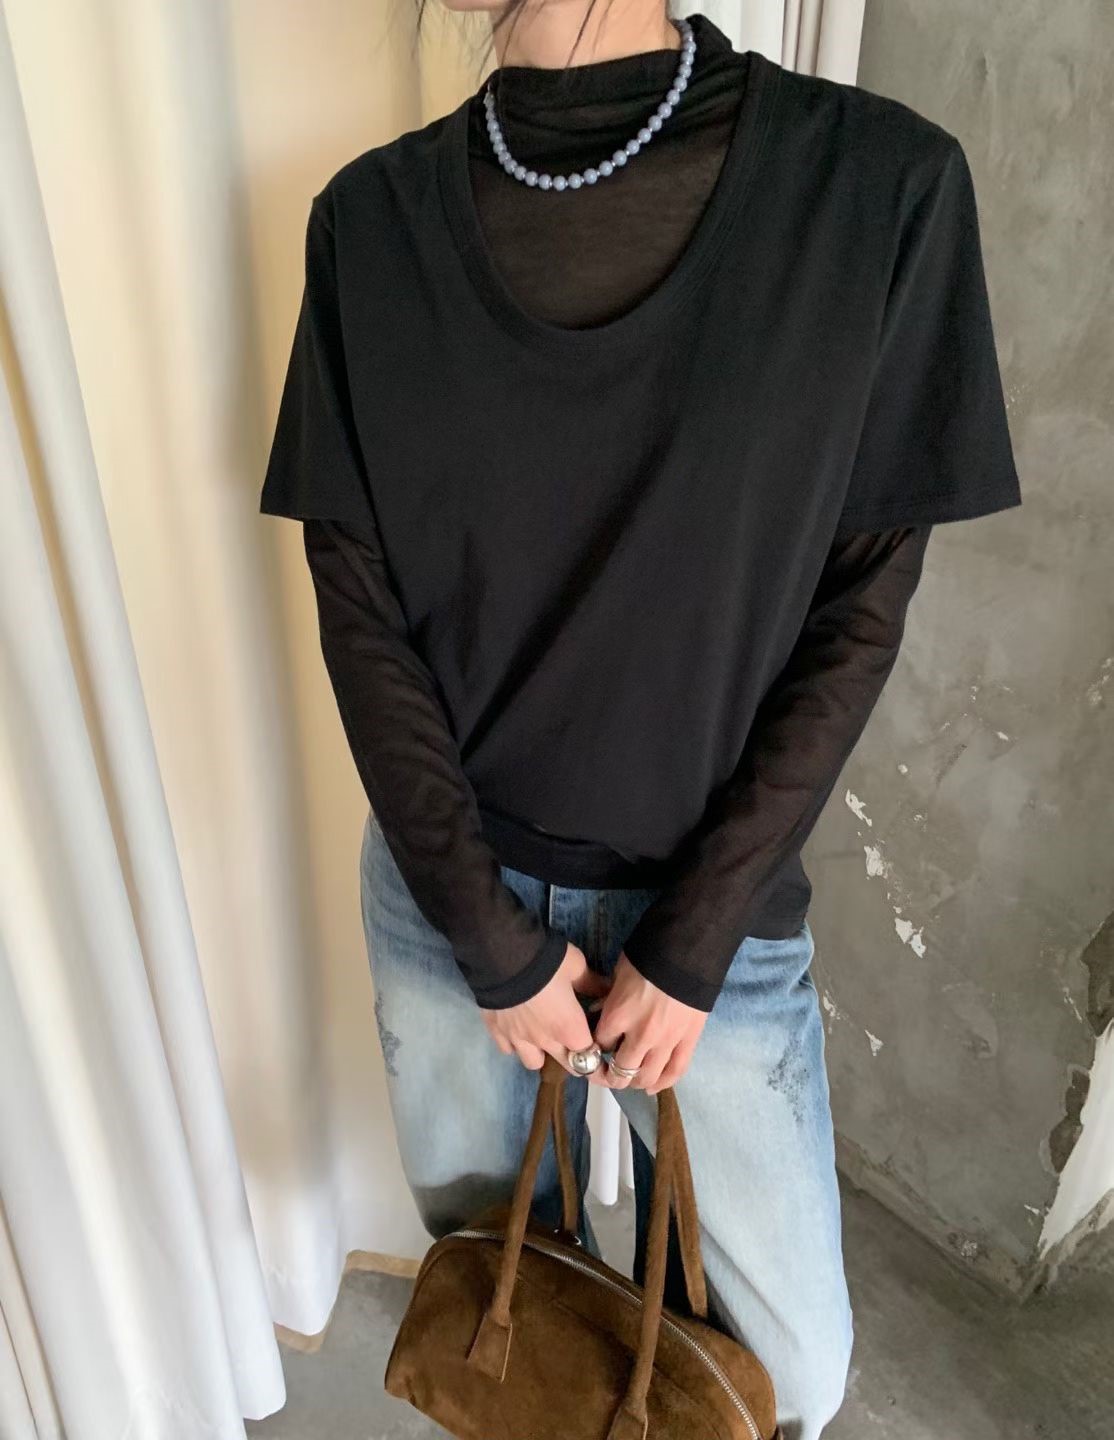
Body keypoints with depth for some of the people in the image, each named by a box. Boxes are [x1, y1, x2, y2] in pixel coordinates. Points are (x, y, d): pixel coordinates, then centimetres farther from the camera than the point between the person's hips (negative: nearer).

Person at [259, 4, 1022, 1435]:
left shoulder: (881, 184, -10)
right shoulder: (372, 219, -5)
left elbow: (859, 612, -9)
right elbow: (357, 605, -5)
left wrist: (693, 944, -10)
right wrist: (493, 939, -8)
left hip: (713, 907, -1)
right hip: (446, 894, 2)